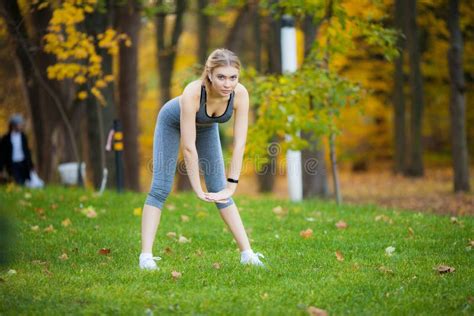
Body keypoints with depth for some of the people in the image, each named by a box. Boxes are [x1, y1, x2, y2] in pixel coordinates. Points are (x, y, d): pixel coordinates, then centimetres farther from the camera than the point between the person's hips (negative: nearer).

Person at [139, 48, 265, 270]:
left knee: (219, 190, 1)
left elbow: (239, 144, -30)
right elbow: (189, 148, -39)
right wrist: (198, 190, -35)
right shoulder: (192, 93, -43)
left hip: (206, 126, 4)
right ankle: (146, 256, -14)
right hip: (173, 122, -4)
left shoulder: (240, 94, -33)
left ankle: (247, 254, 2)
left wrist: (231, 186, -31)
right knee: (160, 188, -11)